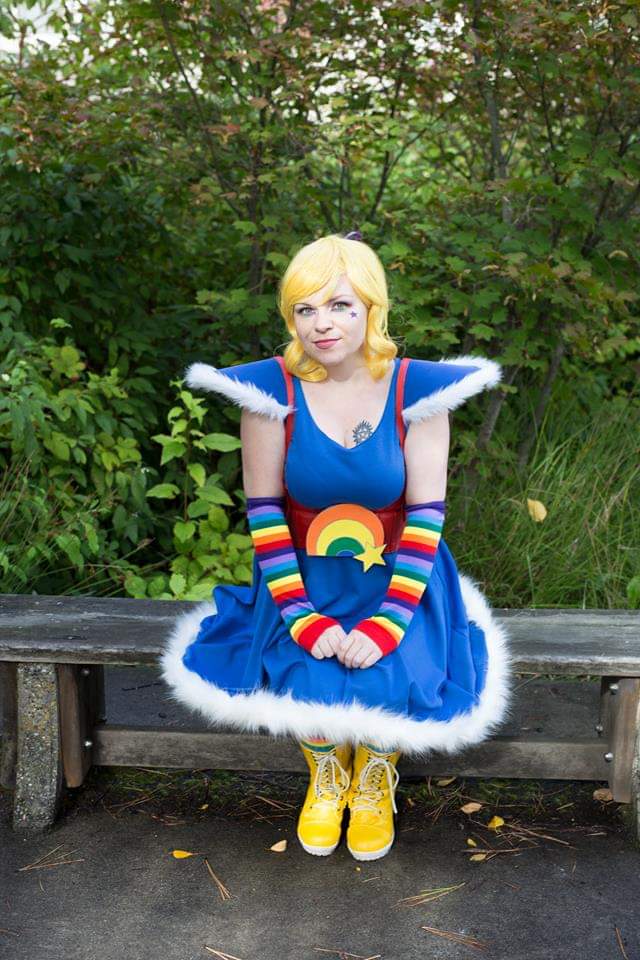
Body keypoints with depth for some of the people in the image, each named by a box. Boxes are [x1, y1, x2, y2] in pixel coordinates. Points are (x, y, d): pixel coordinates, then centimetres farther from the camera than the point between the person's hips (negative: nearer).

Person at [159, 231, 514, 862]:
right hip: (304, 581, 1)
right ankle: (326, 776, 13)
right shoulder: (272, 391, -9)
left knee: (397, 687, -25)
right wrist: (303, 619, -17)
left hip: (395, 579, 0)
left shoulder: (416, 390, -10)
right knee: (304, 685, -25)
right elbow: (264, 513, -7)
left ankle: (375, 783, 13)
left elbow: (426, 517, -10)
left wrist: (385, 624, -20)